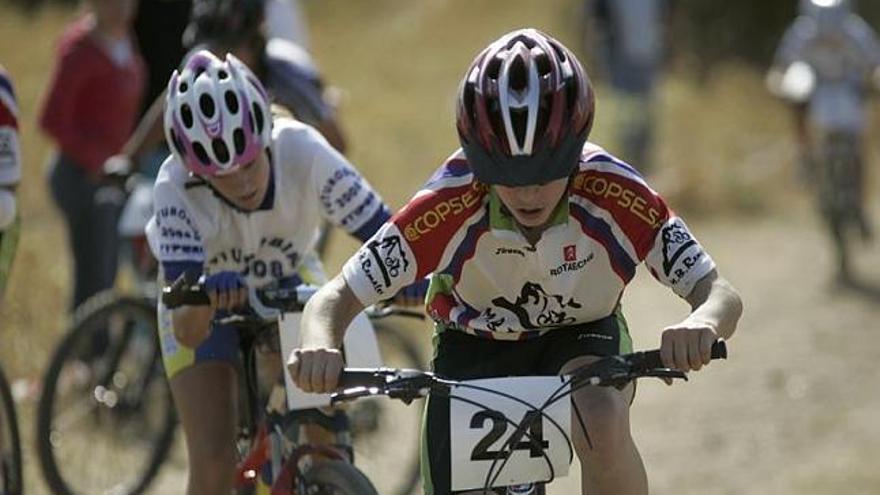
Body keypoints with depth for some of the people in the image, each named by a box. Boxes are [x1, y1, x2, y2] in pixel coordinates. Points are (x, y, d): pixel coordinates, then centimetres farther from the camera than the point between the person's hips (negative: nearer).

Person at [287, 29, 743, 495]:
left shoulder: (615, 196, -30)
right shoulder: (448, 207, -31)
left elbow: (720, 295, -29)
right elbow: (335, 298, -27)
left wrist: (703, 324, -55)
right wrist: (318, 347, -52)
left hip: (580, 339, -1)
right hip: (474, 351, 1)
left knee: (602, 419, -33)